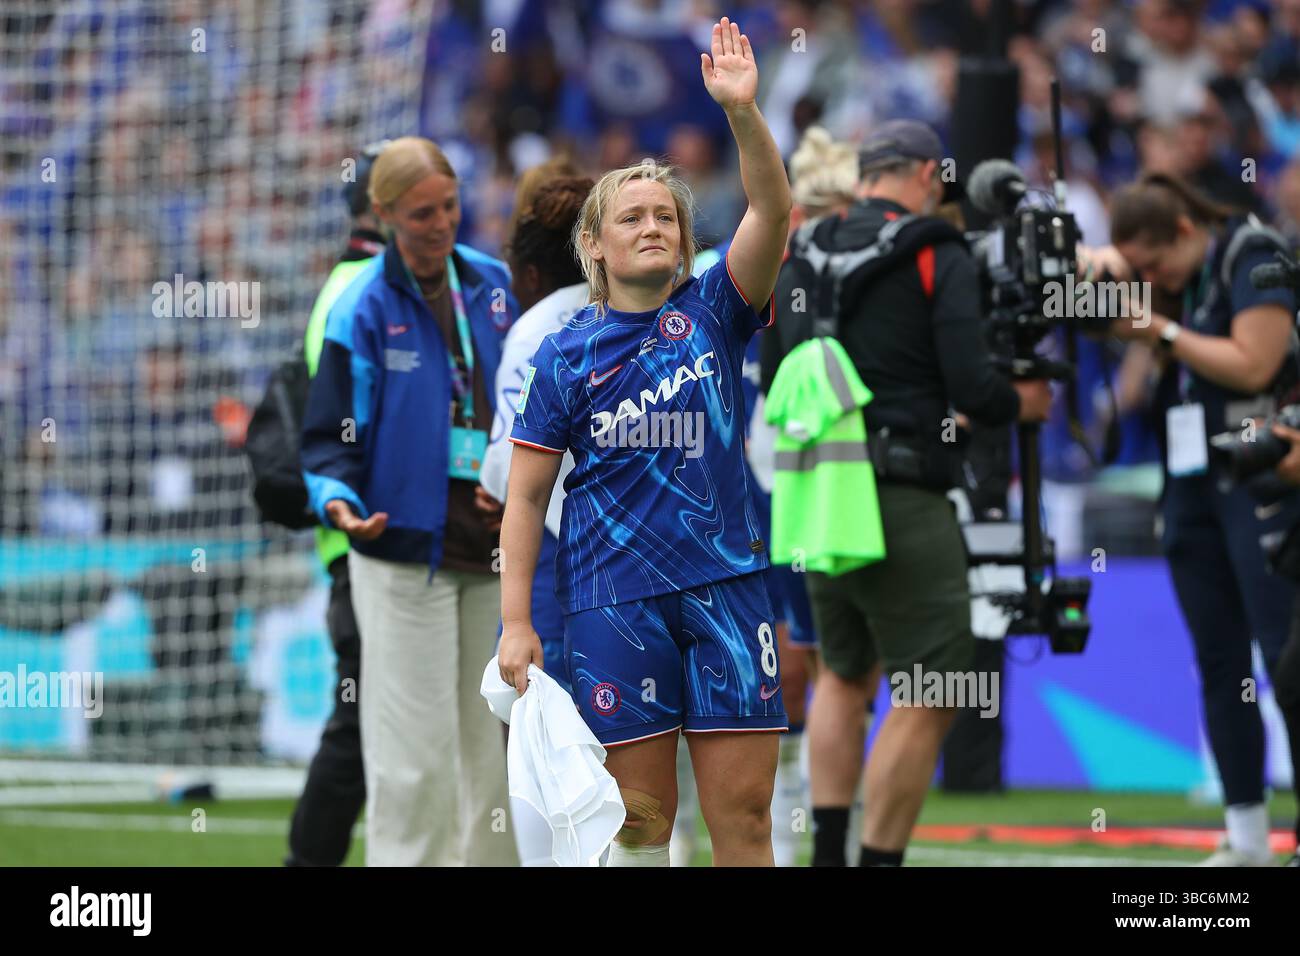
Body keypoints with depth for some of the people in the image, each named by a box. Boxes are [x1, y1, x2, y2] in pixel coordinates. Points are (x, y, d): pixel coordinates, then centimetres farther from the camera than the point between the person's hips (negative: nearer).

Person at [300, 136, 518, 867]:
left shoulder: (493, 285, 8)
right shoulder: (364, 309, -6)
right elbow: (331, 435, -5)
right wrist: (338, 499, -23)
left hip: (494, 547, 5)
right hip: (407, 544, -5)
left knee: (493, 737, 9)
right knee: (415, 749, -6)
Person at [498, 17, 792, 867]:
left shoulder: (713, 312, 7)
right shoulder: (566, 354, 5)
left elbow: (773, 213, -9)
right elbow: (527, 495, 5)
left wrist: (743, 112, -24)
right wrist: (516, 622, -2)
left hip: (726, 584, 1)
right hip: (615, 598, -1)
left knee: (744, 810, -2)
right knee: (640, 814, 0)